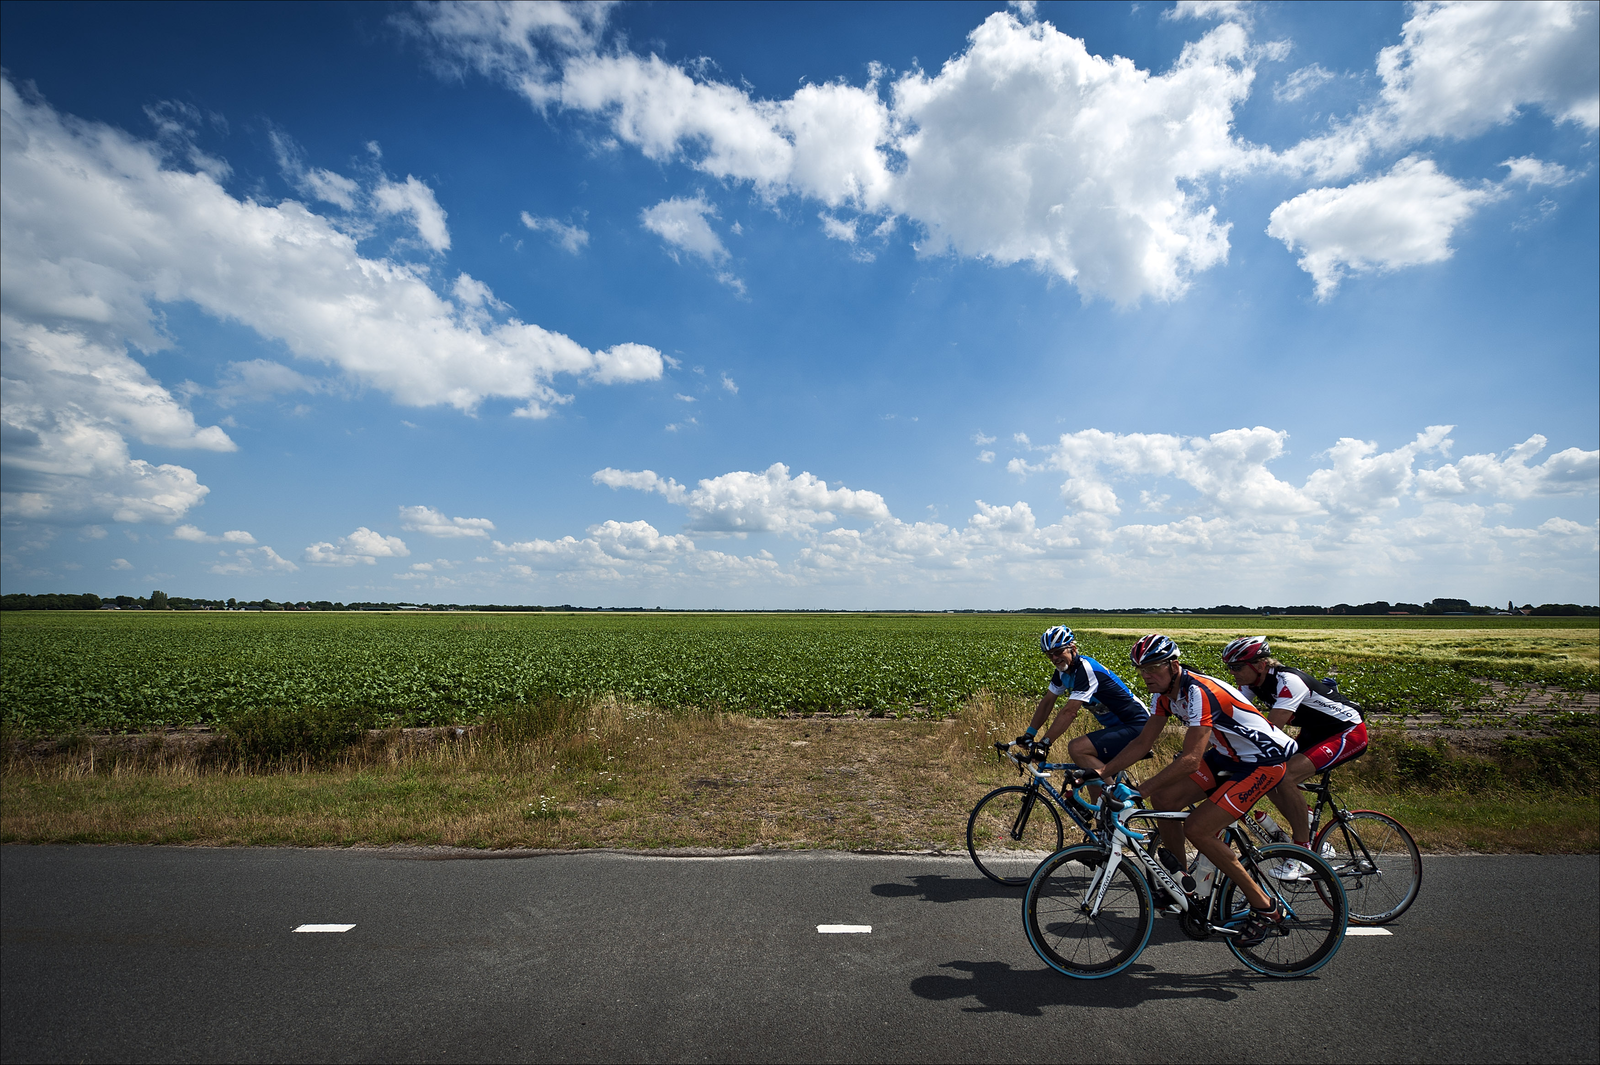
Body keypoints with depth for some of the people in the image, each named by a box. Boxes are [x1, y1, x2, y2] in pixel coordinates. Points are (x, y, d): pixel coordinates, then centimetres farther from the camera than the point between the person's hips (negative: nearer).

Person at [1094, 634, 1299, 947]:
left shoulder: (1199, 692, -31)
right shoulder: (1165, 693, -3)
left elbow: (1190, 760, -35)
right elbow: (1142, 743, 1)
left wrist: (1140, 790, -33)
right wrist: (1101, 772, -7)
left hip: (1263, 762, -9)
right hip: (1227, 754, 9)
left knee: (1196, 829, -15)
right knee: (1162, 799, -4)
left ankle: (1265, 908, 0)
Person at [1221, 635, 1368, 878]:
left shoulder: (1288, 682, -32)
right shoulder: (1252, 681, -8)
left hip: (1348, 733, -8)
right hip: (1315, 732, 8)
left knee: (1284, 777, -26)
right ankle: (1313, 839, 14)